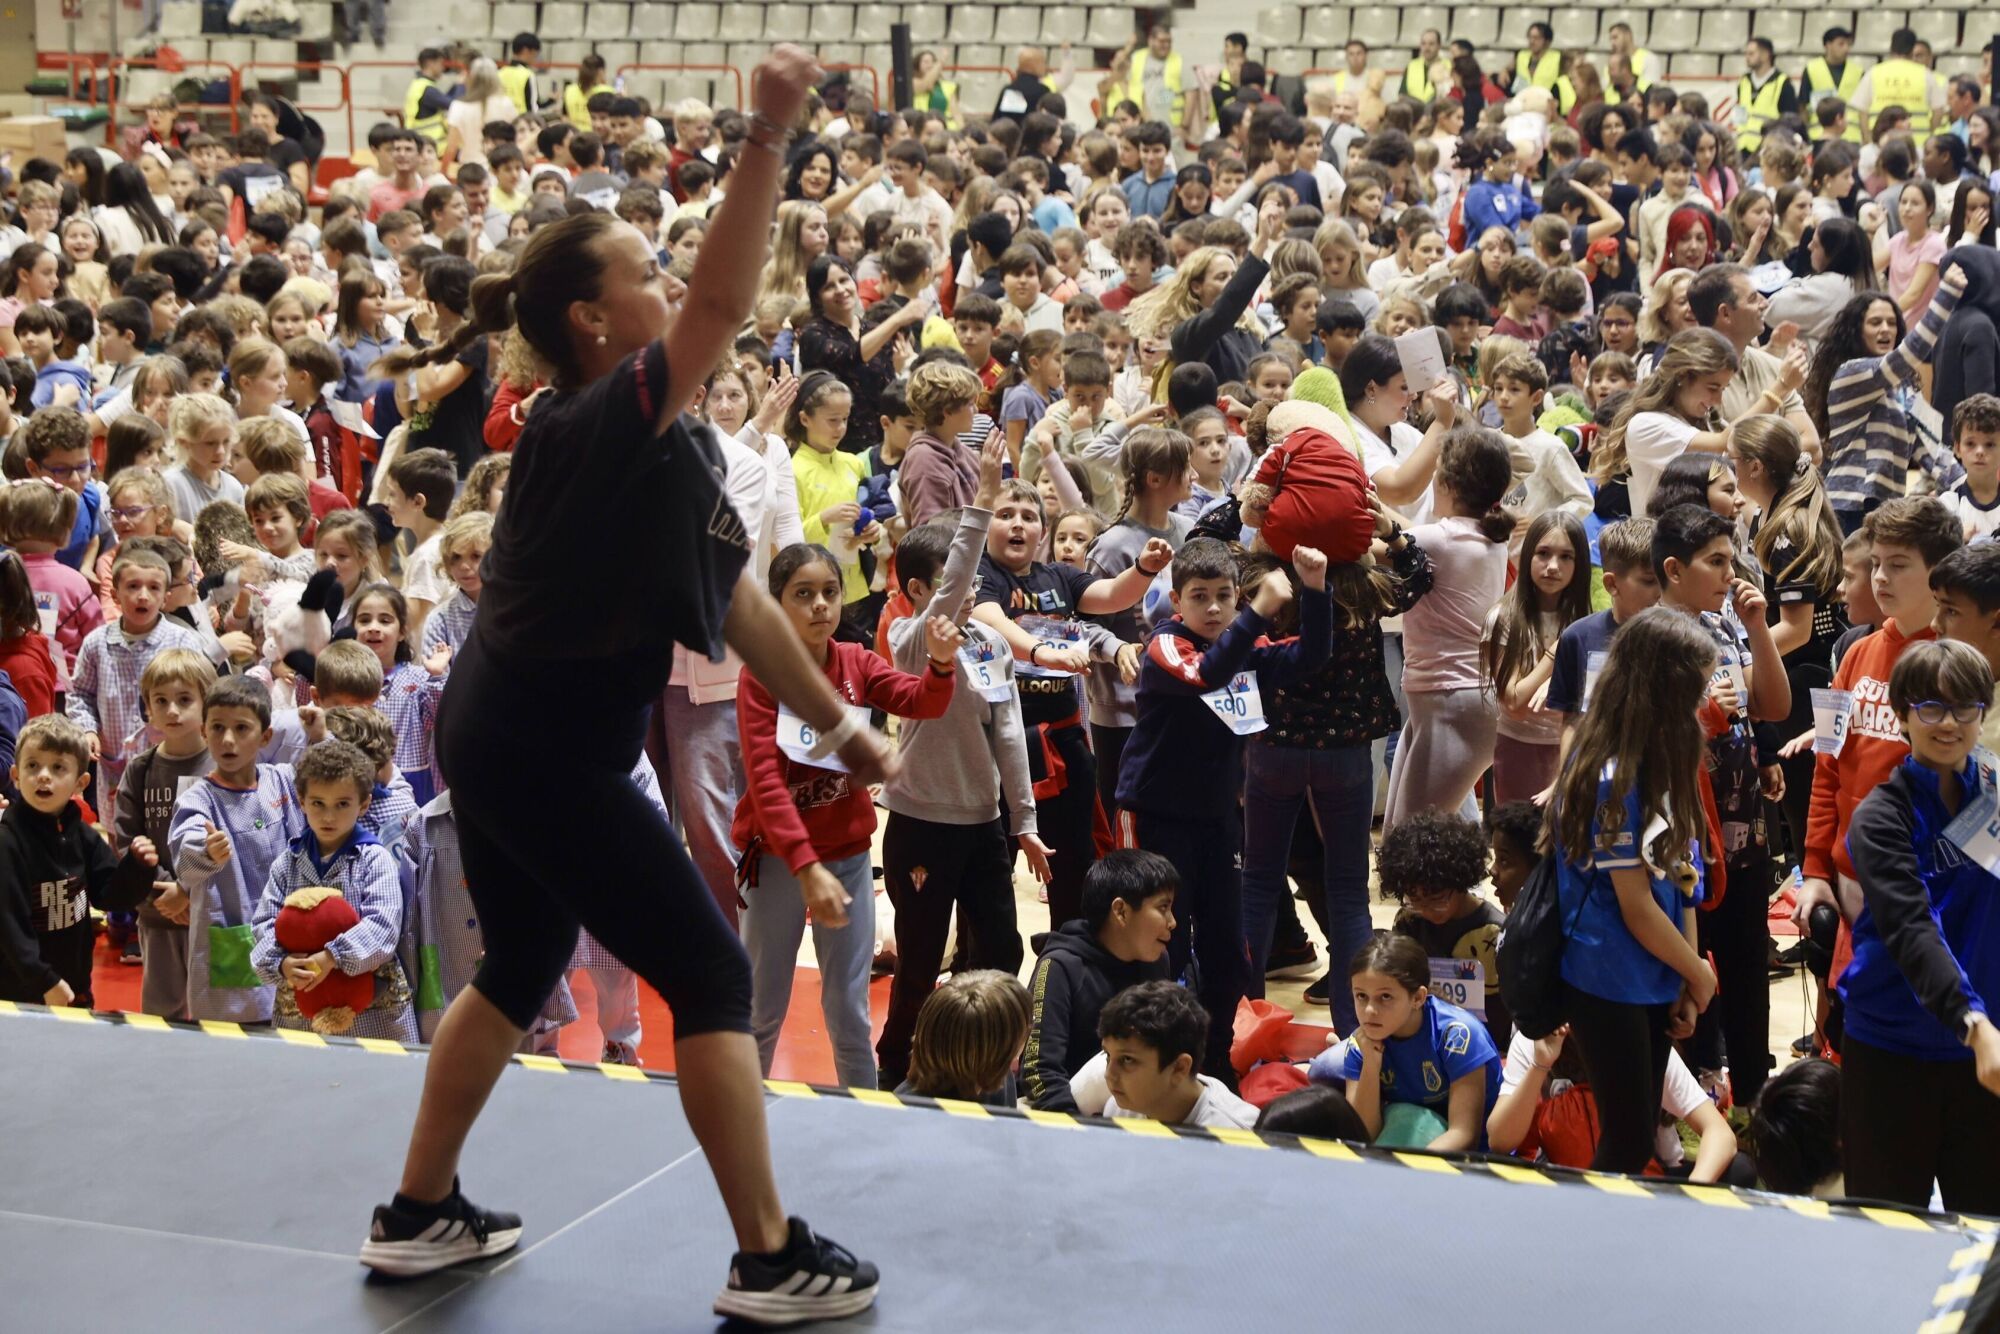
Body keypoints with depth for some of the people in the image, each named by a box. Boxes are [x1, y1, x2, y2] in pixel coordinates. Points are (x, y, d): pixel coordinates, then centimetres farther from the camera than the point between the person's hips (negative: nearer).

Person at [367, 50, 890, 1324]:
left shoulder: (657, 443, 7)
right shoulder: (593, 426, -21)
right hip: (544, 756, -10)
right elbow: (725, 304, -36)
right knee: (714, 976, -2)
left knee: (521, 969, 24)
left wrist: (834, 720, 15)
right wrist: (770, 134, -42)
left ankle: (421, 1214, 35)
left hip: (502, 742, 10)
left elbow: (733, 596, 13)